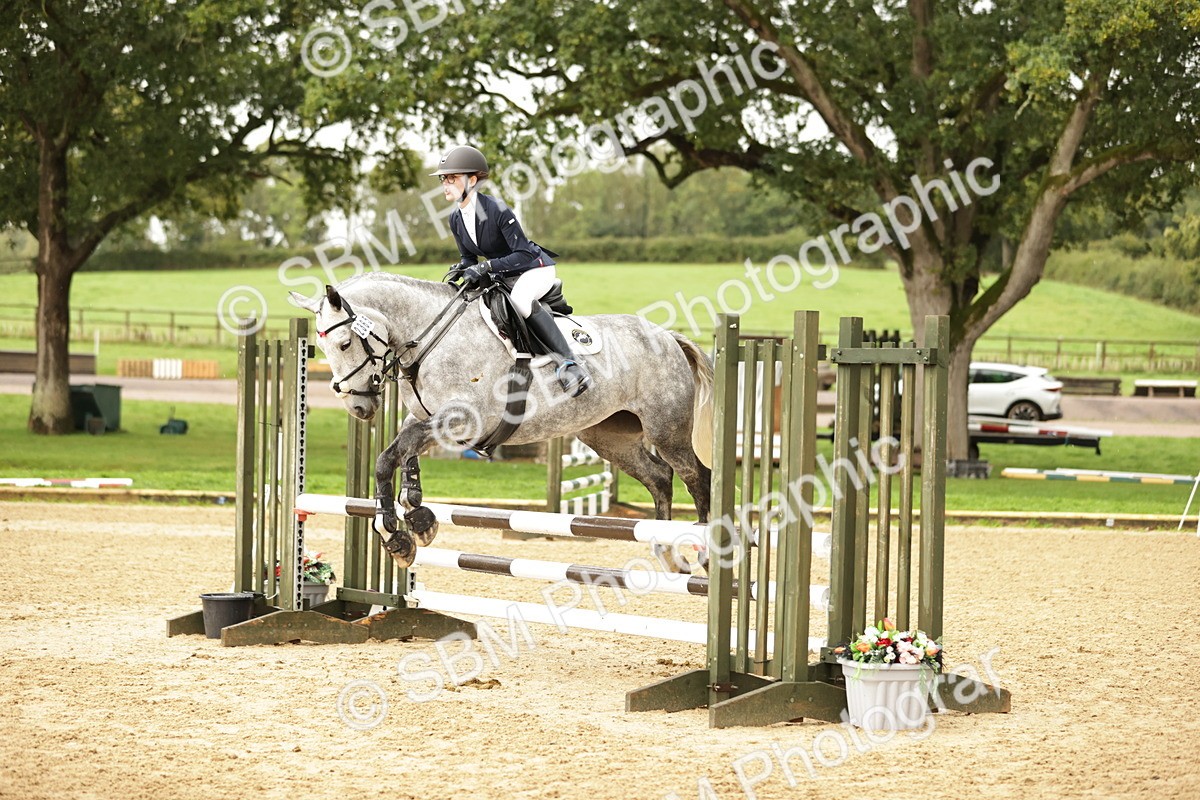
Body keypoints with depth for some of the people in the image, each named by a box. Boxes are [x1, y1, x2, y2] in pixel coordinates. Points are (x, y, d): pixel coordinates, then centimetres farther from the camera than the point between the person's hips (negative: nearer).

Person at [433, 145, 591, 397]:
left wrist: (486, 267, -34)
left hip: (536, 269, -9)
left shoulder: (496, 210, -25)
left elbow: (524, 254, -26)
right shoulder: (456, 219, -2)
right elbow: (469, 258, 9)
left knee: (520, 298, -38)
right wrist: (464, 269, -15)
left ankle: (568, 361, -36)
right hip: (503, 277, 9)